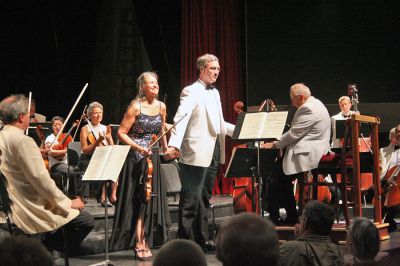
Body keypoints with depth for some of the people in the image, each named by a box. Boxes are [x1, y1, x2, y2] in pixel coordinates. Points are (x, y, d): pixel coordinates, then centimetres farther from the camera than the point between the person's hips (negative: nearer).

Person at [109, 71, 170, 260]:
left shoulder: (161, 107, 5)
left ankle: (145, 241, 15)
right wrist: (139, 148, -22)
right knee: (137, 200, -5)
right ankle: (139, 244, -1)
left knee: (151, 199, 5)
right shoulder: (135, 107, -11)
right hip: (135, 158, -5)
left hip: (152, 157, 5)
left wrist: (165, 148, 19)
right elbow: (121, 133, -13)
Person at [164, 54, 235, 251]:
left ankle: (201, 239, 22)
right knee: (190, 200, -6)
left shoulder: (215, 93, 17)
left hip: (213, 151, 9)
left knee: (204, 198, 14)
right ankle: (184, 241, -1)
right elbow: (181, 119, -22)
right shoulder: (191, 92, -9)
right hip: (196, 153, -8)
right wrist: (174, 145, -36)